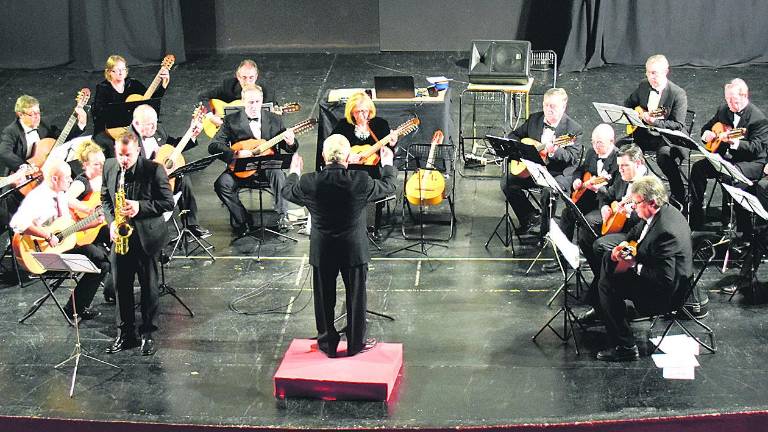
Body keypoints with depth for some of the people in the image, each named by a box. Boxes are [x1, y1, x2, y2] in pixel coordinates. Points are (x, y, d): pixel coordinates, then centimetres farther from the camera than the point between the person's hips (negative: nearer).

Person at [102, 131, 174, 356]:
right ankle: (125, 334, 20)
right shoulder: (109, 167, 1)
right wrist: (112, 220, -5)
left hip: (147, 236, -4)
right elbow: (105, 198, 12)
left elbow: (168, 202, -11)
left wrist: (140, 207, -23)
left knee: (148, 286, 5)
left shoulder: (154, 170, -14)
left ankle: (148, 334, 16)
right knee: (121, 285, 8)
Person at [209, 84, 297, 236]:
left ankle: (282, 216, -27)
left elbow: (291, 149, 7)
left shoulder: (274, 120, 5)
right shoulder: (232, 120, 0)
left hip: (268, 167, 0)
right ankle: (243, 220, -8)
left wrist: (290, 142, -19)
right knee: (221, 184, -25)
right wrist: (235, 154, -25)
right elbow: (213, 145, -8)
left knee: (277, 173, -34)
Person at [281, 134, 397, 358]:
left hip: (322, 252, 1)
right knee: (356, 297, 15)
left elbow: (287, 192, 5)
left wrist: (294, 172, 26)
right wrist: (387, 165, 20)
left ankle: (328, 344, 27)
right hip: (354, 250, -1)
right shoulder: (360, 181, -19)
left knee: (324, 298, 16)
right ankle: (356, 344, 27)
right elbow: (388, 187, 0)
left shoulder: (309, 183, -16)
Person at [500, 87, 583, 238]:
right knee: (507, 182, -13)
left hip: (560, 173, -6)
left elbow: (573, 158, -19)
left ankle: (545, 230, -11)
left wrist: (554, 151, -38)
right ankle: (531, 215, 7)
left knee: (548, 190, -36)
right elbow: (514, 135, 16)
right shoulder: (534, 119, 6)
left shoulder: (573, 128, -10)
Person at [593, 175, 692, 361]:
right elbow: (636, 234, 15)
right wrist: (621, 248, -3)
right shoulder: (662, 211, -4)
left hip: (666, 292, -11)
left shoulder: (665, 231, -34)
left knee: (607, 285, -20)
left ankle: (625, 347, -14)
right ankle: (600, 311, 33)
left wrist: (633, 266, -25)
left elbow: (665, 280, -33)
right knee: (608, 258, 18)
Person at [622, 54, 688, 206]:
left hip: (668, 138, -6)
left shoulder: (678, 94, -13)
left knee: (665, 156, -36)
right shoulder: (643, 86, 6)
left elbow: (678, 125, -17)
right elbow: (627, 104, 23)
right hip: (643, 134, 6)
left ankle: (680, 200, -22)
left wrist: (655, 122, -30)